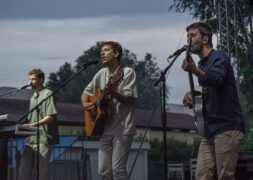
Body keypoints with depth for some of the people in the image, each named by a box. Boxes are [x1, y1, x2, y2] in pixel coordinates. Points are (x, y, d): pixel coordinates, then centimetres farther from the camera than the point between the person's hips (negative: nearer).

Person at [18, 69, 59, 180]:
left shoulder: (47, 94, -5)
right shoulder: (33, 98, 22)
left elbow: (51, 117, -15)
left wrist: (36, 124, -25)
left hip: (44, 139, -8)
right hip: (31, 139, 8)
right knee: (24, 170, 2)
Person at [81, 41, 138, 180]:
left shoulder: (128, 72, -3)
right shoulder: (101, 74, 14)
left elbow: (127, 99, -12)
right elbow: (86, 93, 21)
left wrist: (113, 92, -30)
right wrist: (85, 104, 0)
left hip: (123, 128, -6)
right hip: (105, 129, 6)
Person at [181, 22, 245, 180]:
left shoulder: (219, 56, -4)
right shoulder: (202, 64, 21)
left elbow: (217, 80, -25)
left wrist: (195, 71, -44)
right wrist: (191, 96, 4)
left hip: (227, 127, -8)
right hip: (210, 130, 8)